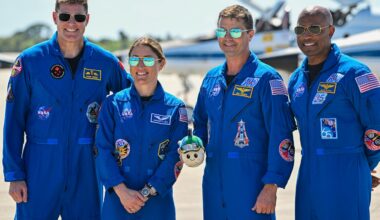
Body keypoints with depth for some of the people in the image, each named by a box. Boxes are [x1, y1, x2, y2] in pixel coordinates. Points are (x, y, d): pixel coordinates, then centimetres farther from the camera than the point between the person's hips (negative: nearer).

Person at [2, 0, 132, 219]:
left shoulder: (105, 62, 3)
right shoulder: (30, 60, -2)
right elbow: (13, 121, 0)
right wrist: (14, 174, -4)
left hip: (87, 168, 2)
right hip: (40, 168, -2)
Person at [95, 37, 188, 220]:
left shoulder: (175, 108, 1)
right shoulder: (113, 104, 2)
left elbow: (175, 156, -4)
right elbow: (103, 150, -3)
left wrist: (147, 192, -12)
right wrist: (122, 191, -13)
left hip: (157, 201, 0)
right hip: (118, 201, 0)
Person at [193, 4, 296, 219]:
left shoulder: (266, 78, -7)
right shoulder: (211, 79, 13)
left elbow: (281, 136, -12)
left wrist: (271, 186, -17)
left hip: (252, 185, -6)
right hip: (214, 184, 6)